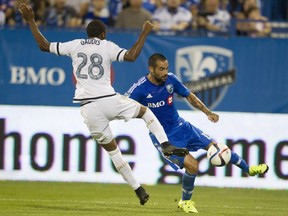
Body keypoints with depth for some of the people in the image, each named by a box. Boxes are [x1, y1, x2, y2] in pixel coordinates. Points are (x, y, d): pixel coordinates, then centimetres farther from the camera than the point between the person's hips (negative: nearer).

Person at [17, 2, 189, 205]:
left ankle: (138, 189, 10)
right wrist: (144, 34, -2)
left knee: (111, 148, 12)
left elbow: (44, 45, 14)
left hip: (88, 108, 2)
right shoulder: (107, 46, 4)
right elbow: (131, 56, -12)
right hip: (109, 100, -2)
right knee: (145, 111, 23)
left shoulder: (75, 45, 12)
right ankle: (166, 144, 1)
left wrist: (31, 21, 22)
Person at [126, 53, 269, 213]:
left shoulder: (171, 79, -7)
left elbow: (189, 96, 7)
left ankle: (249, 169, 30)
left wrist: (207, 112, 1)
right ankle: (185, 202, 8)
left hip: (180, 126, 6)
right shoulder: (140, 88, -22)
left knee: (214, 146, 8)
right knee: (192, 165, -18)